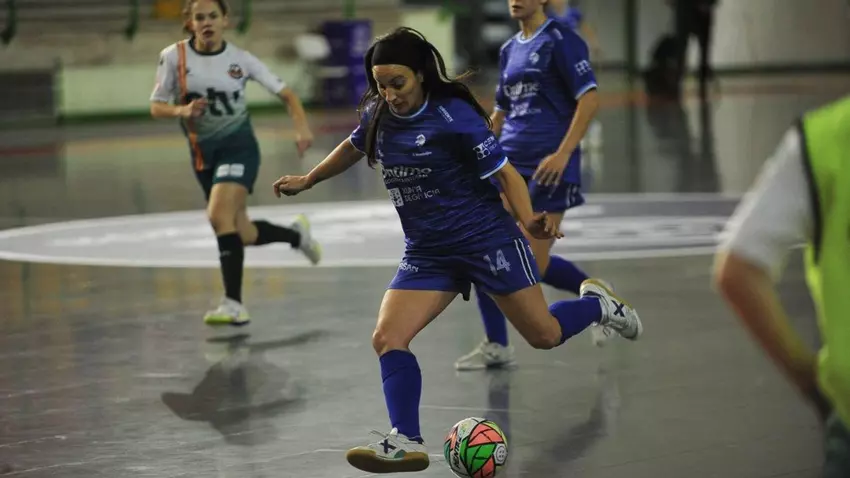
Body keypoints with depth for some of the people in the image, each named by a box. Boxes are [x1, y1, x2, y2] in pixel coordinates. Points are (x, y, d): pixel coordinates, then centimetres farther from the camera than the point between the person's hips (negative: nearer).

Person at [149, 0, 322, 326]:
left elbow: (285, 93, 0)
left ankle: (233, 303, -23)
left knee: (219, 215, -26)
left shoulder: (240, 59, -7)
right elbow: (156, 107, -2)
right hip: (203, 153, 3)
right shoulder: (173, 57, -5)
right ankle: (296, 234, 41)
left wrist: (301, 126, -17)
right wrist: (182, 110, -23)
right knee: (243, 234, 10)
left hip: (238, 145, -3)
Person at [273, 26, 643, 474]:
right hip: (426, 253, 5)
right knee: (386, 338, -14)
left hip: (486, 240, -5)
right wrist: (307, 180, 32)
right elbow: (354, 147, 21)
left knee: (544, 335, 4)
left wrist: (529, 218, -33)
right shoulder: (378, 115, -2)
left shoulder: (454, 116, -19)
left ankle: (597, 303, 36)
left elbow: (504, 172, -17)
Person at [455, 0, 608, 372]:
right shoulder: (509, 50, 15)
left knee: (533, 267, -8)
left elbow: (590, 99, -14)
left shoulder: (559, 40, -7)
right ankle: (496, 346, 4)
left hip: (548, 167, -7)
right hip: (509, 161, 7)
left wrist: (563, 153, -21)